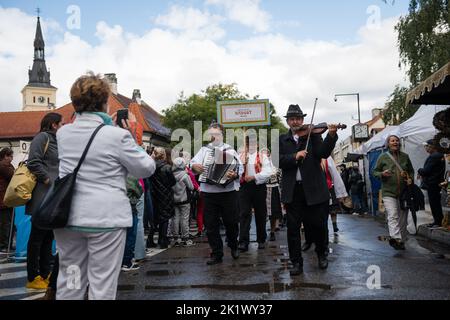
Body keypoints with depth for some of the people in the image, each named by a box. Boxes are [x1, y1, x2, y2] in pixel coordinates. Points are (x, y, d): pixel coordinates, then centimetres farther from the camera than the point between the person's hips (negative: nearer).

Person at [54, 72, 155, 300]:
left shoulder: (62, 133, 4)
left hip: (69, 217, 6)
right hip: (106, 219, -5)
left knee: (69, 284, 16)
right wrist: (131, 136, 3)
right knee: (102, 287, 4)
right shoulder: (117, 135, -13)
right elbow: (146, 169, -4)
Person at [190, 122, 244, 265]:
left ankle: (233, 246, 33)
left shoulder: (229, 150, 6)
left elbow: (240, 166, -3)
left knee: (231, 222, 6)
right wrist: (194, 166, -19)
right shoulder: (204, 150, 13)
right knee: (211, 225, 4)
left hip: (228, 192, -2)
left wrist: (235, 174, -24)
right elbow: (193, 162, 4)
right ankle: (216, 254, 17)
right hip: (208, 193, 2)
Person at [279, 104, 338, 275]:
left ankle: (321, 255, 32)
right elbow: (279, 161, -3)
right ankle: (296, 262, 16)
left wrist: (331, 136, -26)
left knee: (318, 224, 7)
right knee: (293, 227, 3)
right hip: (292, 190, 1)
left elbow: (323, 153, -11)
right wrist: (295, 156, -18)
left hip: (314, 189, -1)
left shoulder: (313, 135, 6)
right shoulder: (282, 140, 10)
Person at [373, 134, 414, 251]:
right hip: (388, 192, -4)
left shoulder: (405, 156, 11)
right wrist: (382, 174, -15)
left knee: (403, 218, 9)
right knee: (393, 216, -19)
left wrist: (410, 179, 1)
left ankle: (401, 240, 20)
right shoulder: (383, 157, 2)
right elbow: (374, 171, 6)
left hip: (404, 192, 4)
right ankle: (395, 238, -31)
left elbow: (411, 170, 21)